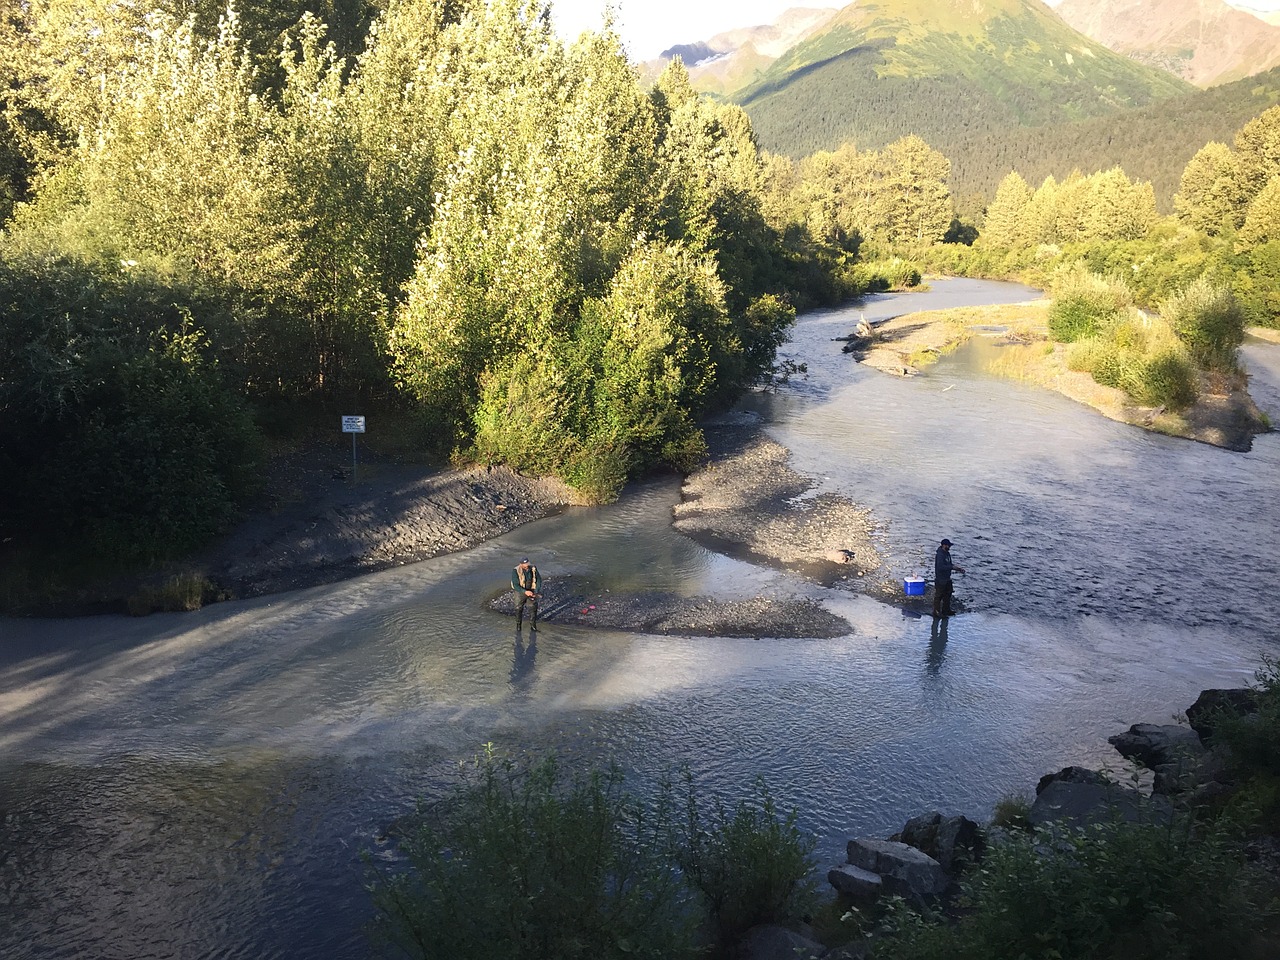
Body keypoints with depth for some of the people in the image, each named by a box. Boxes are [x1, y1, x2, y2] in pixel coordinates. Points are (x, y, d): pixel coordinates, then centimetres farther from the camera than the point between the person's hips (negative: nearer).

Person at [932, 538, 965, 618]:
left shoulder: (947, 553, 8)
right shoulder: (940, 555, -22)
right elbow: (941, 567, -31)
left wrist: (958, 568, 6)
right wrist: (952, 567, -27)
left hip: (947, 579, 10)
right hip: (940, 579, -10)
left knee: (948, 594, 19)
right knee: (938, 596, 0)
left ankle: (946, 610, 31)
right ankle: (936, 612, 8)